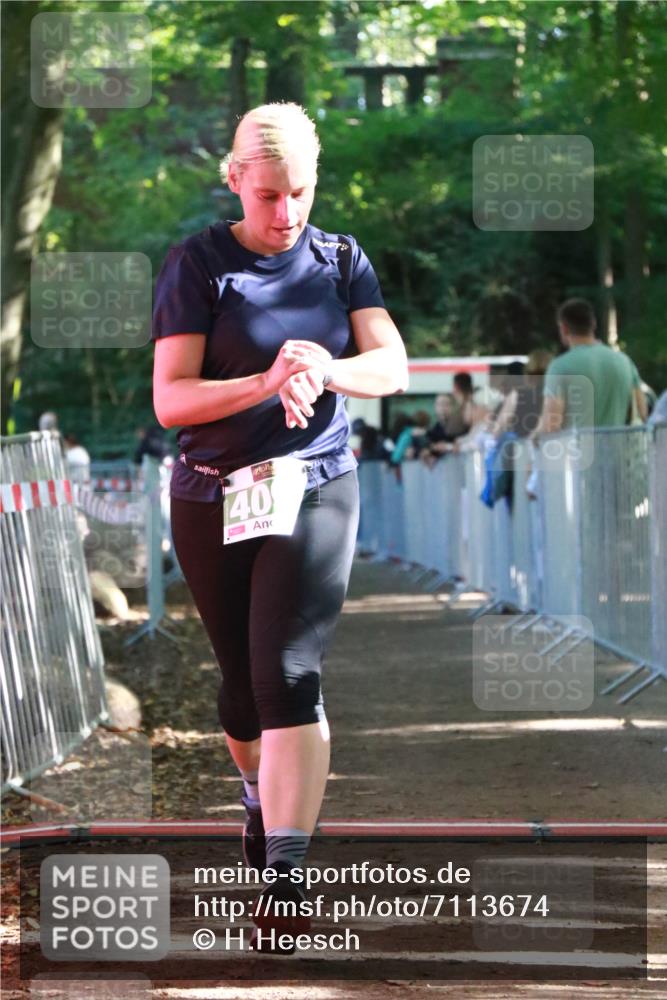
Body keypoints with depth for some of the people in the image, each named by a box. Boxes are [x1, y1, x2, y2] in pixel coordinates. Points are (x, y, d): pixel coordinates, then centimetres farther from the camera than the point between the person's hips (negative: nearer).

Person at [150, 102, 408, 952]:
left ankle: (284, 878, -21)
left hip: (316, 489, 0)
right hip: (213, 498, 0)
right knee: (242, 679, 13)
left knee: (289, 676, -15)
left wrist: (326, 370, -27)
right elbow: (171, 399, -11)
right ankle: (258, 794, 44)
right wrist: (267, 382, -27)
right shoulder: (199, 262, -4)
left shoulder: (340, 259, 5)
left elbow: (391, 367, -5)